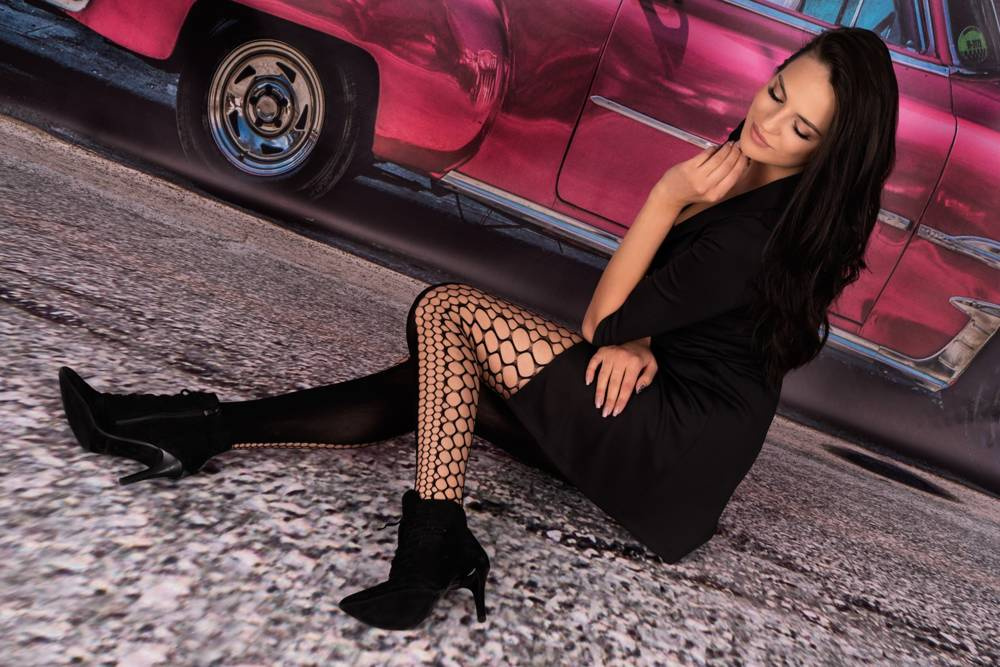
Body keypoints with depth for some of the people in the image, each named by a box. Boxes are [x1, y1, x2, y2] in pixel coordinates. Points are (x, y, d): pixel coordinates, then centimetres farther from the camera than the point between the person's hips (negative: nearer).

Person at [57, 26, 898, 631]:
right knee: (440, 380, 0)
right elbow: (650, 298, 11)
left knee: (449, 311, -15)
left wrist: (669, 197, -18)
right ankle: (206, 430, 0)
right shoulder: (742, 172, 9)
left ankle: (430, 547, -22)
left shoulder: (765, 231, -20)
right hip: (661, 414, 9)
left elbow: (602, 323, -17)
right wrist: (635, 343, -10)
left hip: (683, 450, -9)